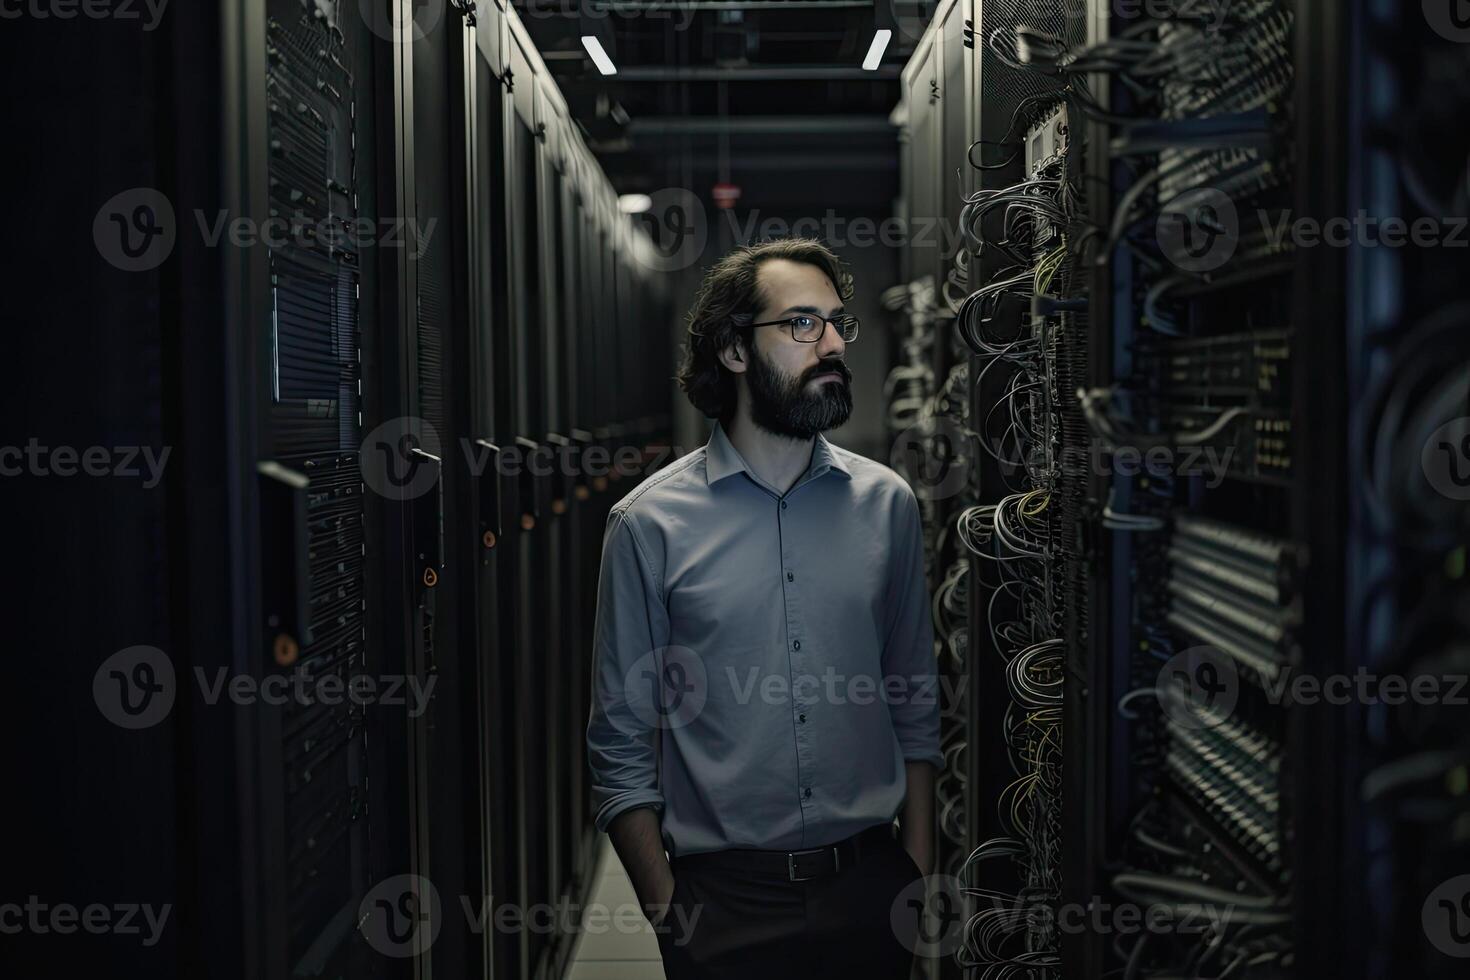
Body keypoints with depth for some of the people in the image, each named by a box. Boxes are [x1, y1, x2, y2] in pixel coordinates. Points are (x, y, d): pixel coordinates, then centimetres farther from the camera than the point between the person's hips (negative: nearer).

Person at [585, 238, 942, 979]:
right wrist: (667, 910, -7)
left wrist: (918, 877, 3)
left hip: (870, 888, 3)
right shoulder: (650, 522, -8)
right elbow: (621, 748, -4)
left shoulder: (887, 503, 1)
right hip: (723, 898, -3)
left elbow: (915, 708, 6)